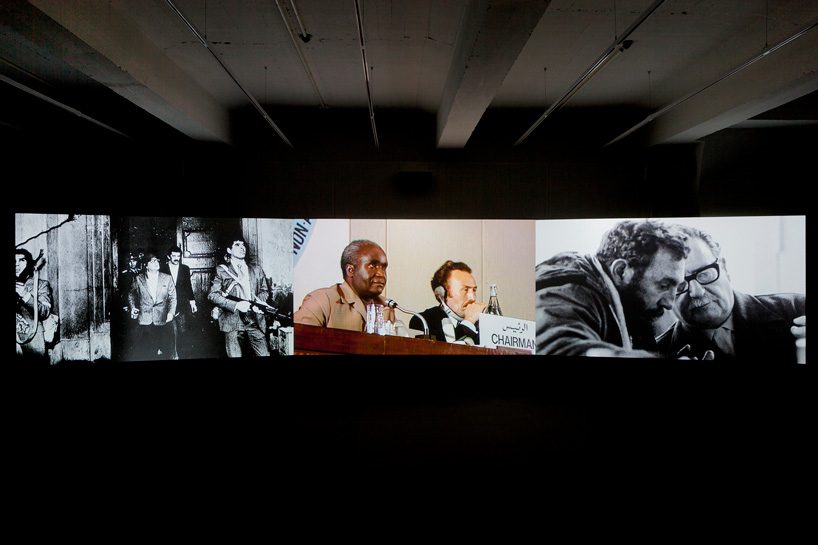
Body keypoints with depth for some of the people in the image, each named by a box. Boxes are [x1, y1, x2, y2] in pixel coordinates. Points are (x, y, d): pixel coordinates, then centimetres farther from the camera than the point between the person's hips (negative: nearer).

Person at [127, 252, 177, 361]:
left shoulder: (167, 278, 7)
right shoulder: (139, 279, 7)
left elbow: (172, 297, 5)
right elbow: (131, 294, 21)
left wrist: (171, 312, -8)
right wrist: (133, 307, 6)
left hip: (162, 321, 0)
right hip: (144, 321, 0)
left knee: (165, 353, -1)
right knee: (144, 353, 0)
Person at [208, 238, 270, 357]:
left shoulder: (257, 270, 17)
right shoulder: (221, 270, 6)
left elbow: (264, 291, 20)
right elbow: (212, 295, -2)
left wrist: (258, 302, -3)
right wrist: (236, 305, -14)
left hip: (255, 321, 3)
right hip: (233, 322, -2)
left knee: (264, 354, -1)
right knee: (235, 355, -1)